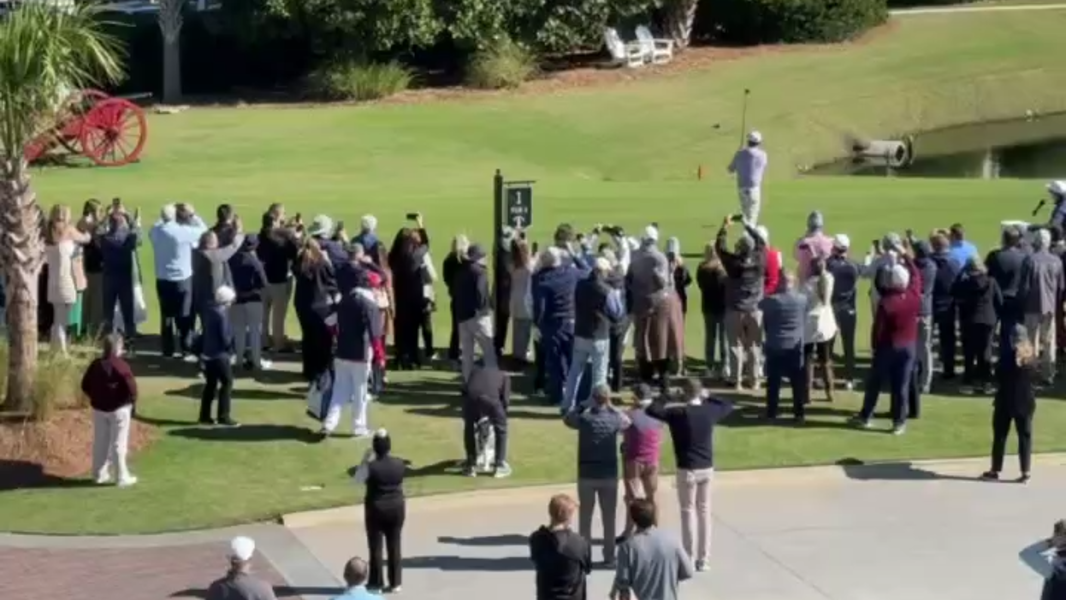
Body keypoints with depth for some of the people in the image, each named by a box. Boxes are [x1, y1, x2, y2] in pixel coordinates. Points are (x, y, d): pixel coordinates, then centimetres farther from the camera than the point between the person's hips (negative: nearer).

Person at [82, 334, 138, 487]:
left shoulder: (95, 365, 3)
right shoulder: (121, 365, -17)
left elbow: (85, 385, 7)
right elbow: (131, 387, -22)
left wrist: (95, 398, 16)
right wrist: (132, 400, -3)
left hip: (99, 408, 6)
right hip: (119, 408, -6)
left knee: (100, 442, 14)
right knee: (118, 443, 1)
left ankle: (100, 474, 21)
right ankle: (123, 477, 5)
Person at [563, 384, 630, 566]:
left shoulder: (584, 418, -11)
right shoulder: (615, 419, -8)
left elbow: (567, 419, 10)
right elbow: (627, 422, 16)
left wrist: (584, 405, 7)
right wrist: (612, 407, 13)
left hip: (586, 474, 0)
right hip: (609, 475, 0)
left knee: (585, 516, 10)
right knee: (609, 517, 9)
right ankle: (609, 556, 11)